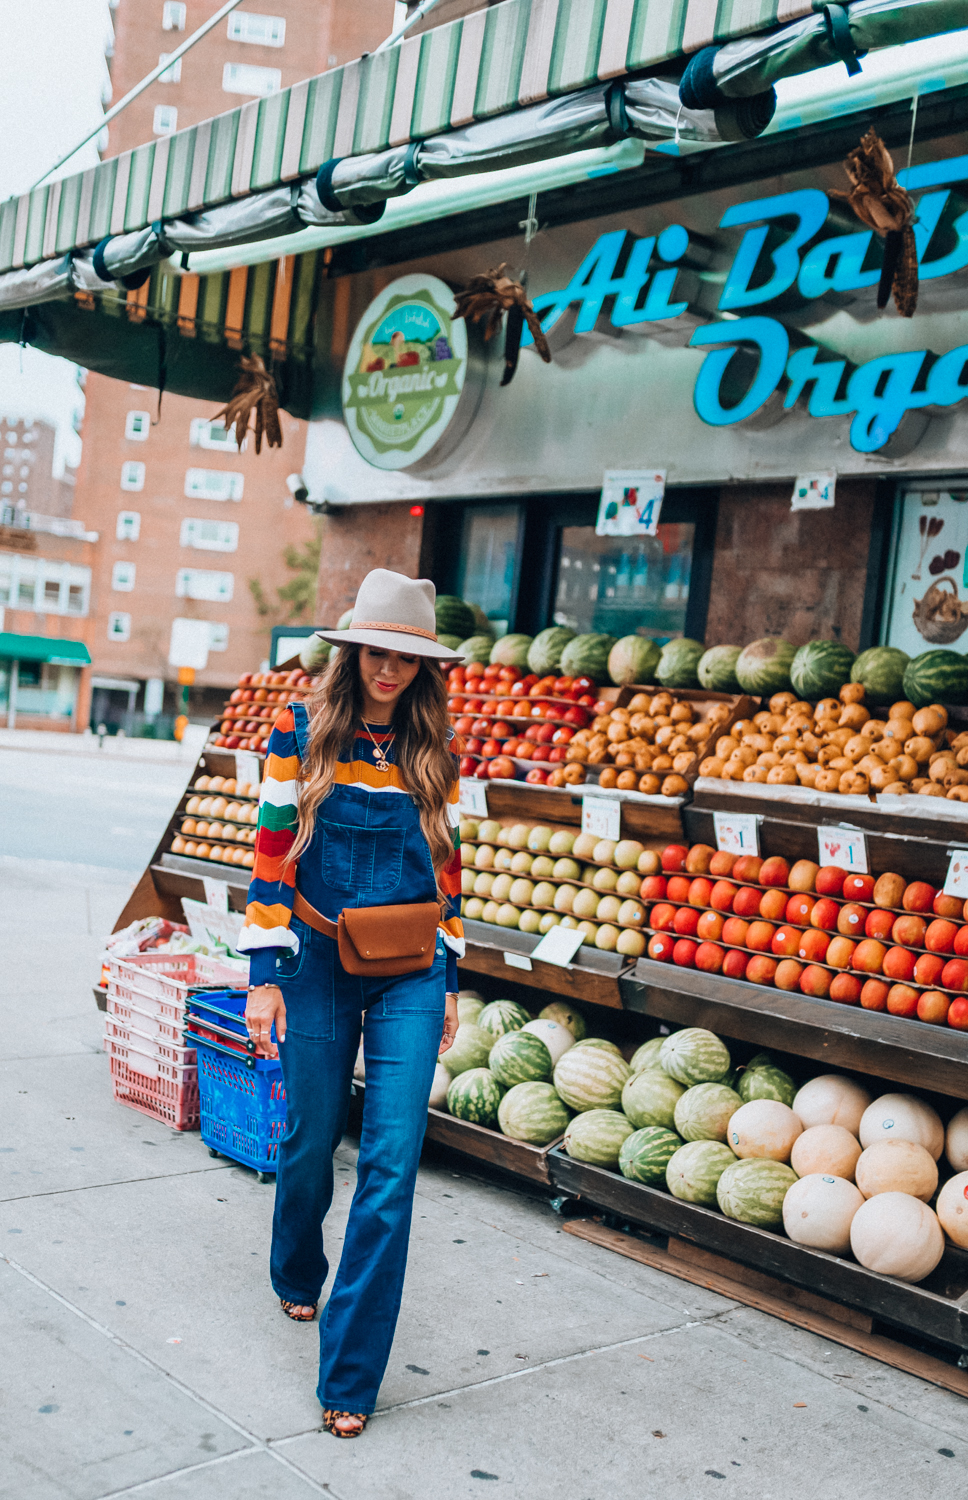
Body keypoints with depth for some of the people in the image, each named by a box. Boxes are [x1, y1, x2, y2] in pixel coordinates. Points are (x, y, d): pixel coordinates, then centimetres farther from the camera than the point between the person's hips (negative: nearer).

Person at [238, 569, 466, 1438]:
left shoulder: (433, 749, 4)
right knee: (311, 1140, 13)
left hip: (409, 975, 1)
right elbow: (273, 856, -3)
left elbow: (445, 864, 10)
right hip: (318, 965, -1)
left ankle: (350, 1374, 4)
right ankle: (298, 1278, 46)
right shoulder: (301, 732, -3)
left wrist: (450, 977, 11)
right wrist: (264, 974, -7)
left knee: (391, 1162, -6)